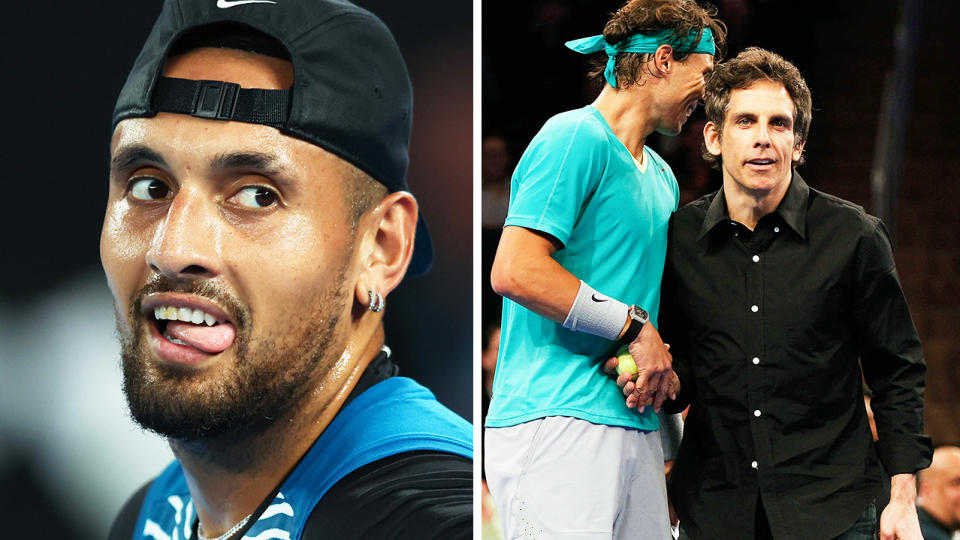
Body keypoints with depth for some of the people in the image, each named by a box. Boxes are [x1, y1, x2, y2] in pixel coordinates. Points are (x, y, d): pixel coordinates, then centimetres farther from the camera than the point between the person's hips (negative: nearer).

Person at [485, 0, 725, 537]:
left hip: (636, 428, 9)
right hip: (557, 425, -9)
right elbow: (514, 272, -16)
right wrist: (633, 327, -12)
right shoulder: (576, 139, -6)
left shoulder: (662, 177, 23)